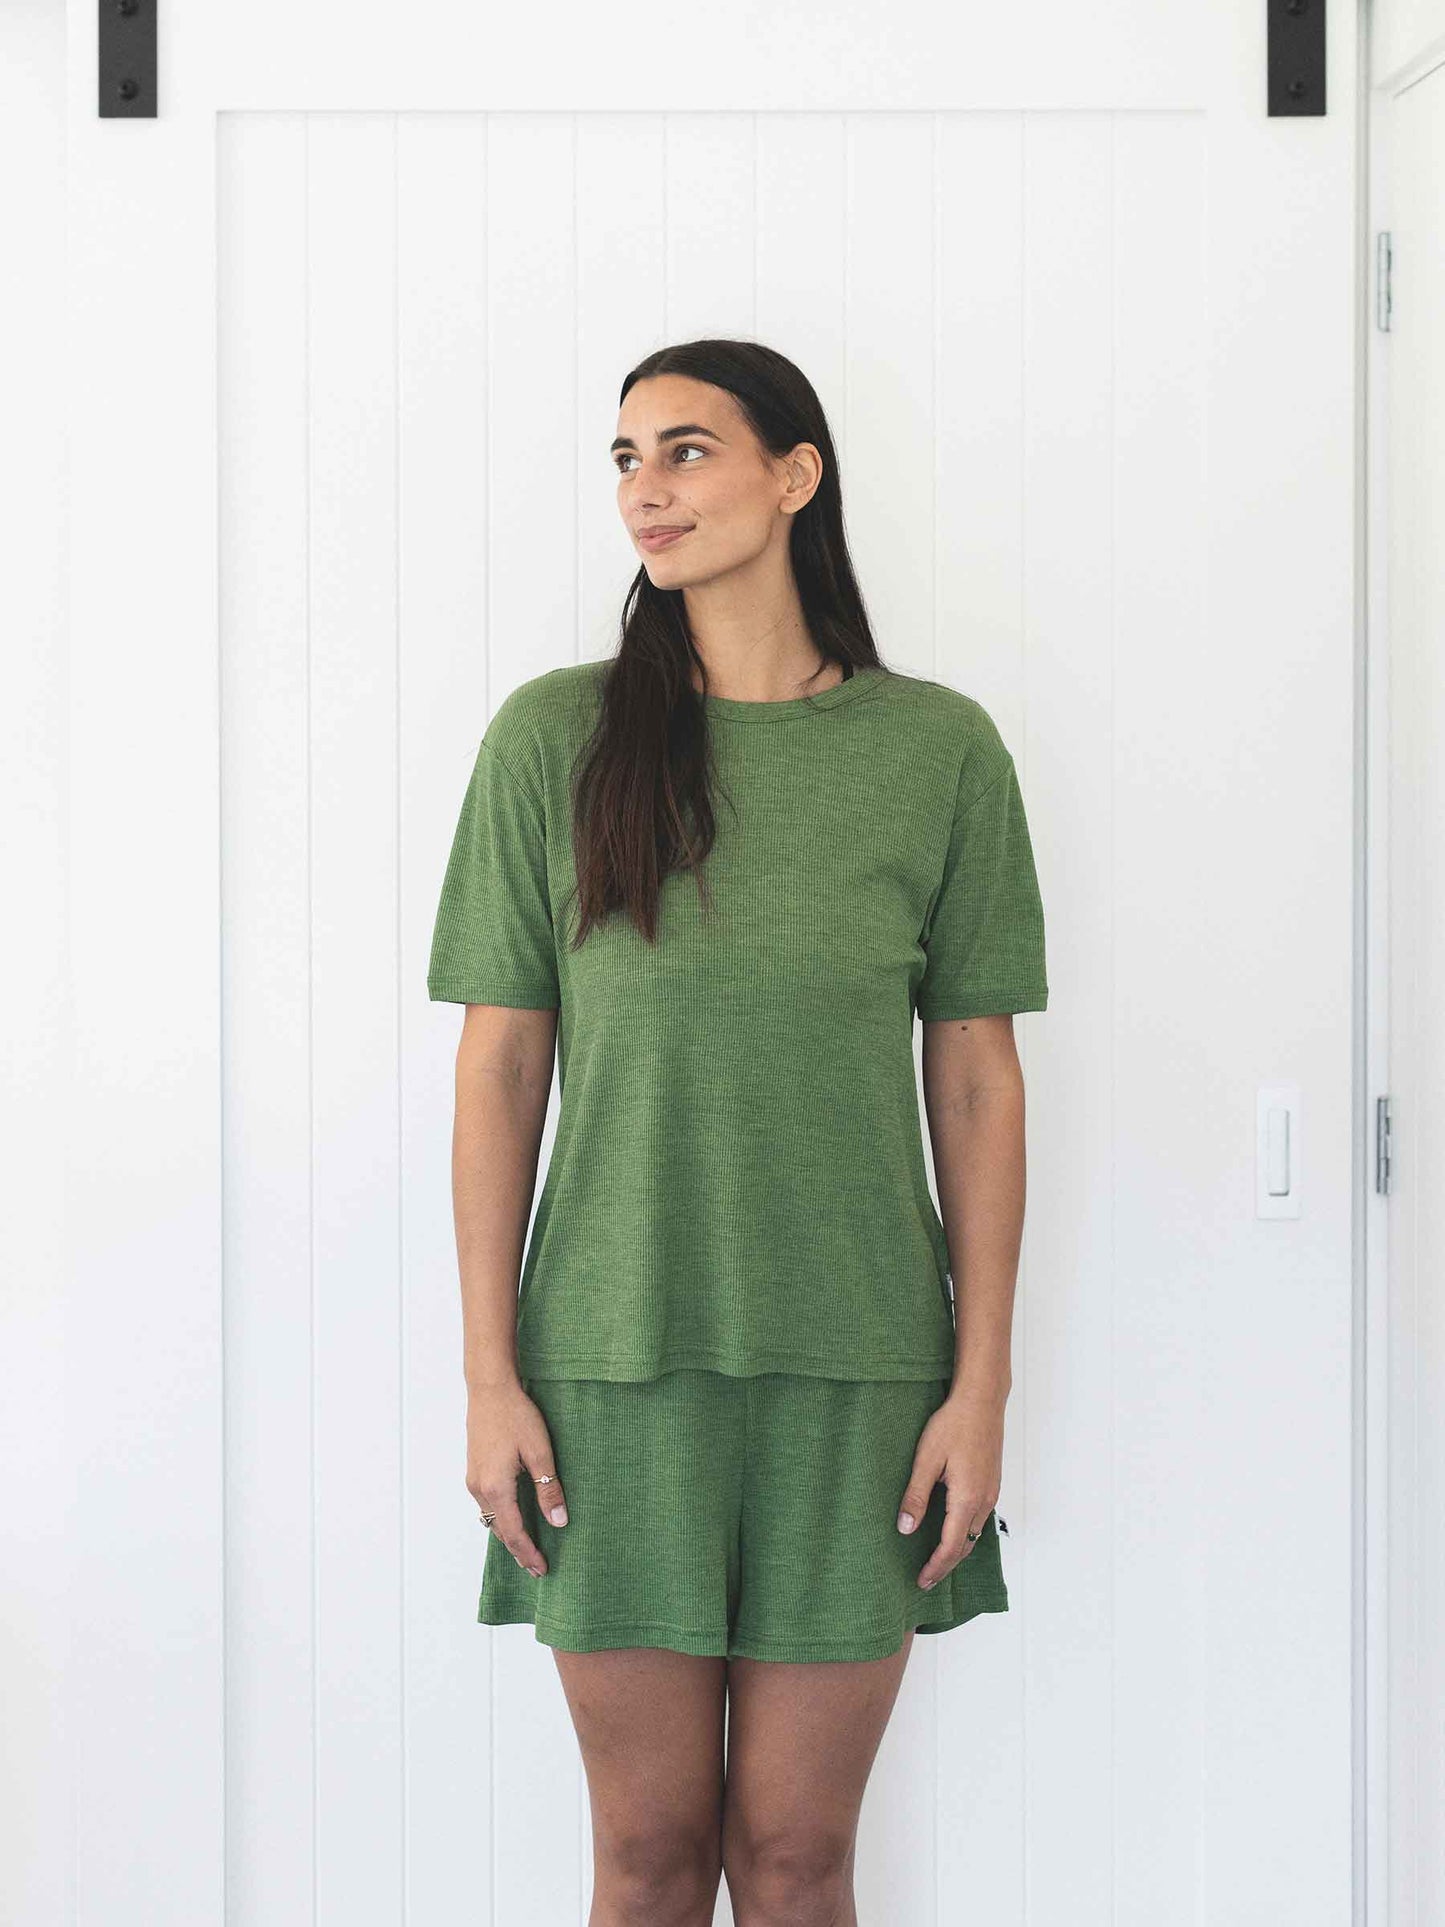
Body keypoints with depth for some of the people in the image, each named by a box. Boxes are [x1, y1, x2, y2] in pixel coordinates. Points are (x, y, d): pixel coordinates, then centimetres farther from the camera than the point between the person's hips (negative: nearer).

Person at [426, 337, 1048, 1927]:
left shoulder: (939, 749, 0)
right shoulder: (553, 738, 0)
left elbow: (976, 1080, 3)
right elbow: (500, 1064, 1)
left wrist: (983, 1380, -1)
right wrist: (490, 1373, -2)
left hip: (855, 1372, 0)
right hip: (615, 1365, 0)